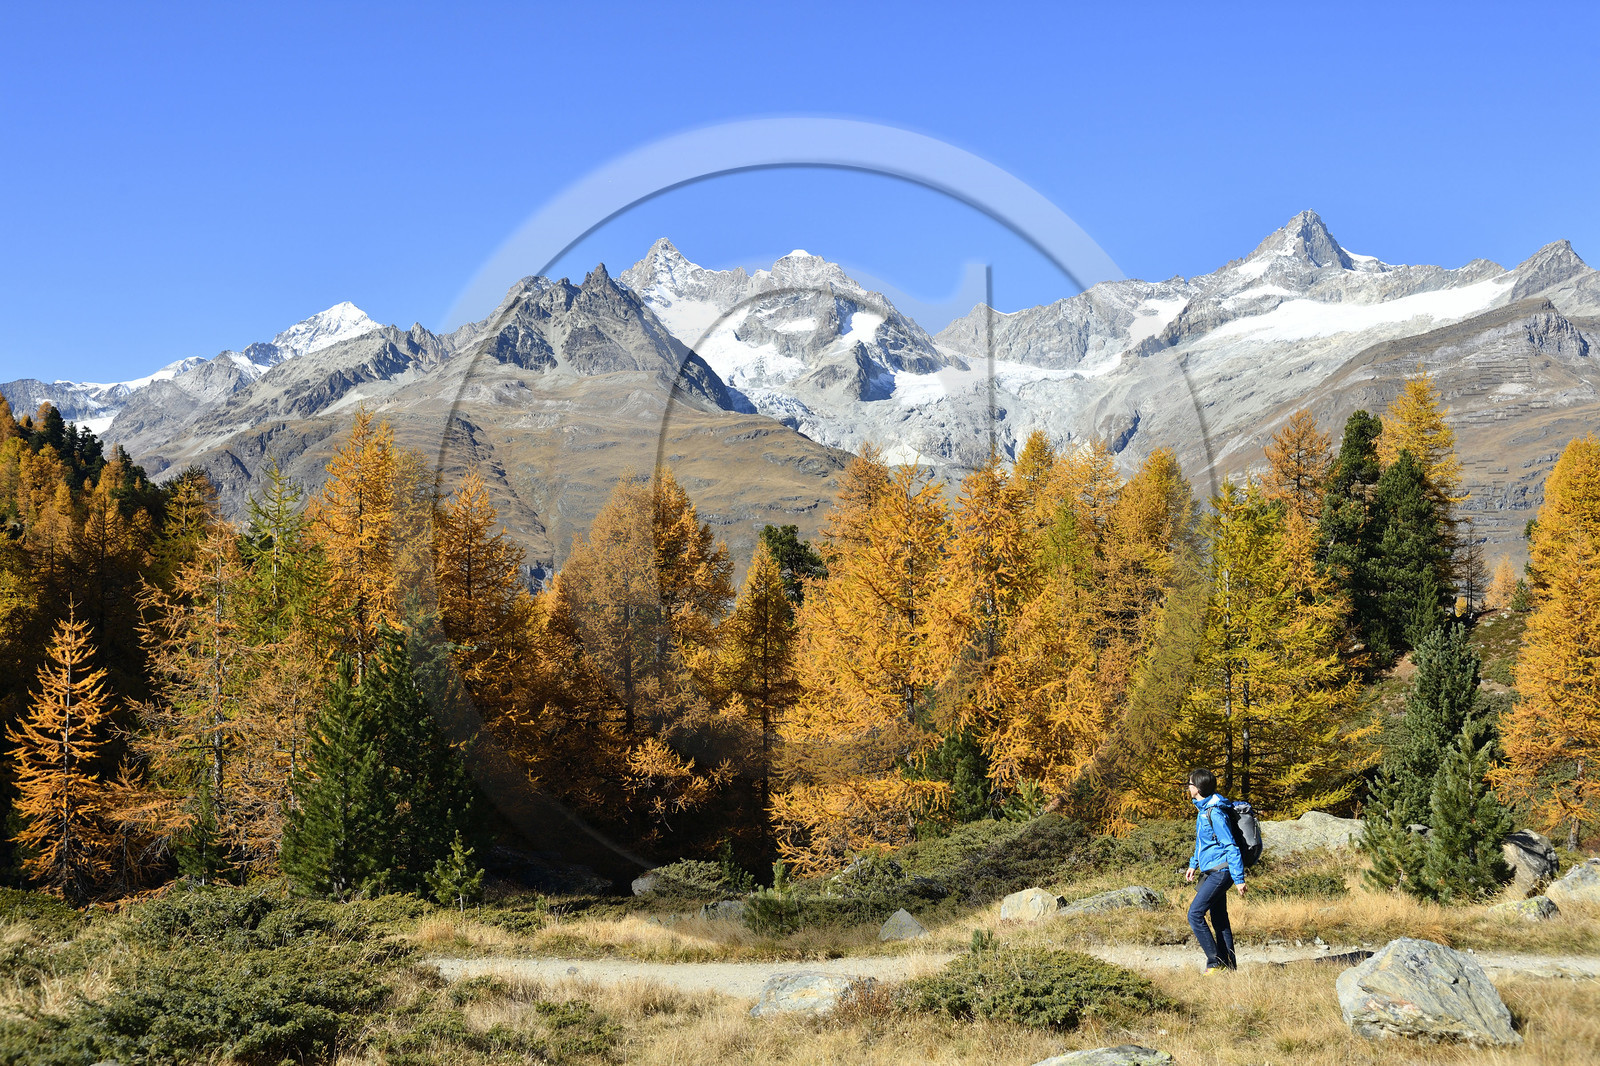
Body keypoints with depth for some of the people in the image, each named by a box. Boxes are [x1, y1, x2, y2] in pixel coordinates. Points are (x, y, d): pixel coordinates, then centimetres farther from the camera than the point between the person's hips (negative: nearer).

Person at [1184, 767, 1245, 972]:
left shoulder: (1215, 813, -19)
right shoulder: (1203, 809, 11)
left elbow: (1231, 847, -20)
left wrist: (1239, 879, -20)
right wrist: (1194, 864, 23)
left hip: (1220, 872, -10)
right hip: (1212, 871, 10)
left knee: (1195, 914, -13)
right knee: (1219, 919, 12)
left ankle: (1215, 962, -10)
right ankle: (1229, 966, 17)